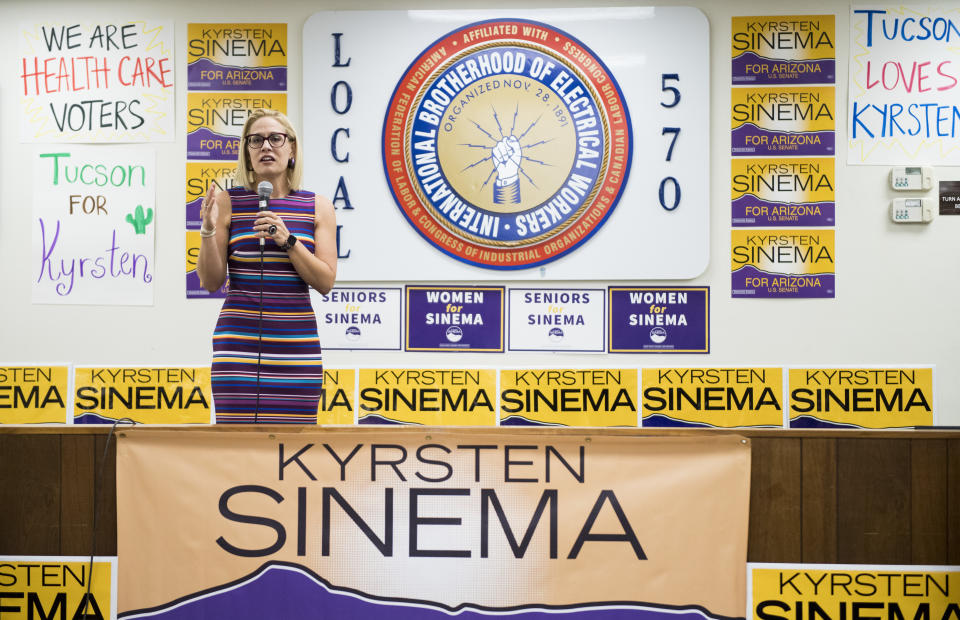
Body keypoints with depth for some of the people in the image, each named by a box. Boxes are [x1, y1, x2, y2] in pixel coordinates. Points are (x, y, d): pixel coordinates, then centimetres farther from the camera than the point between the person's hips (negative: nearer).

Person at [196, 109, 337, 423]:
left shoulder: (317, 207, 6)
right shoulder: (227, 202, 4)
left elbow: (326, 282, 0)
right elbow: (210, 281, 2)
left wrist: (288, 241, -11)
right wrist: (208, 230, -13)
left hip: (297, 341, 1)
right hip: (239, 339, -1)